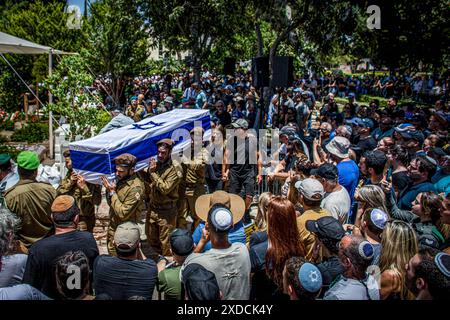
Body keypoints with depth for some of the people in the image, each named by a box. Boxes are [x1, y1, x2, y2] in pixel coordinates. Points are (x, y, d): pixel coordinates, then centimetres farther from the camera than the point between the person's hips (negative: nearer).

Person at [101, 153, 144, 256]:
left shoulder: (135, 188, -28)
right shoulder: (121, 180, -1)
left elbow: (123, 214, -28)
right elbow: (111, 203, 7)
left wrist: (112, 192, -24)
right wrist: (109, 190, -13)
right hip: (113, 226, 8)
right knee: (111, 253, 23)